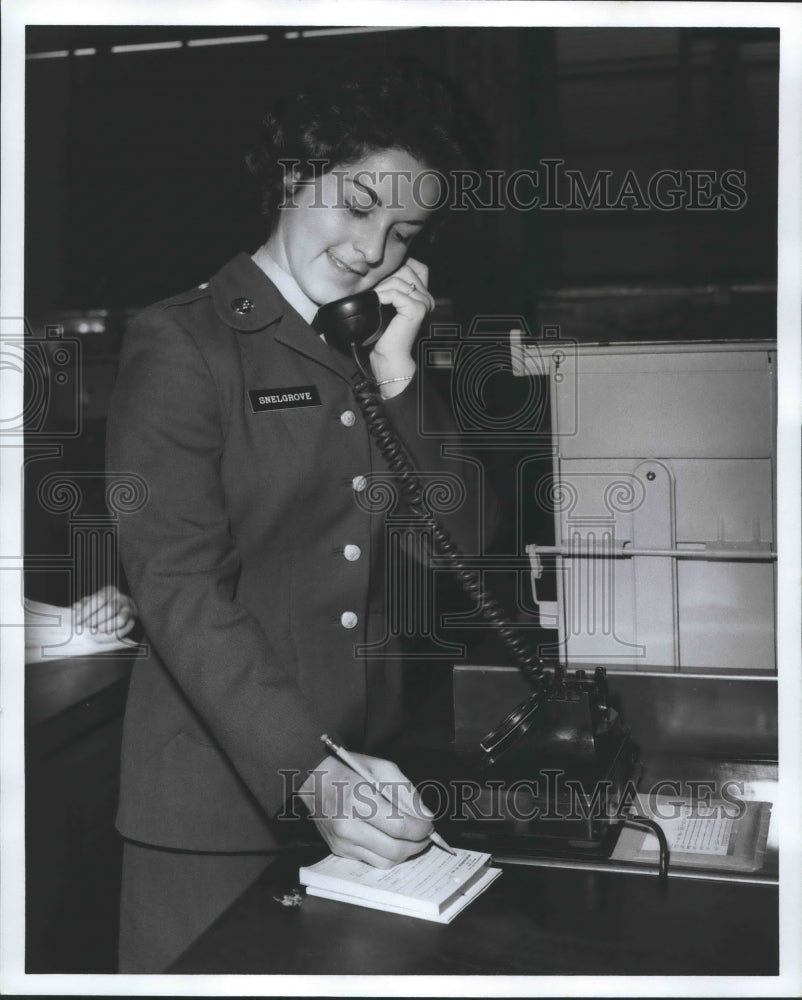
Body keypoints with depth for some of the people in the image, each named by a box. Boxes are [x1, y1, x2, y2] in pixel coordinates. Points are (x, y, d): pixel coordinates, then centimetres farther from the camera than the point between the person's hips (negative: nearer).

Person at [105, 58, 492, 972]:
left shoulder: (382, 356, 11)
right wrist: (307, 772, -26)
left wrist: (397, 374, -7)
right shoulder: (181, 343, -7)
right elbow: (177, 584, -17)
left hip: (367, 785, 5)